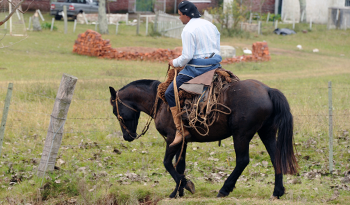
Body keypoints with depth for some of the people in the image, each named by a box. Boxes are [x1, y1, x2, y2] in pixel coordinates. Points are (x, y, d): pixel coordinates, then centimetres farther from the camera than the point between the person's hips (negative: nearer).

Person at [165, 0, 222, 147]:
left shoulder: (188, 30, -11)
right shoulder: (210, 25, 13)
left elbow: (187, 56, -16)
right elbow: (217, 48, 17)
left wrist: (175, 62, 1)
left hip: (197, 68, -8)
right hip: (215, 64, 8)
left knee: (170, 93, 0)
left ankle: (181, 130, -7)